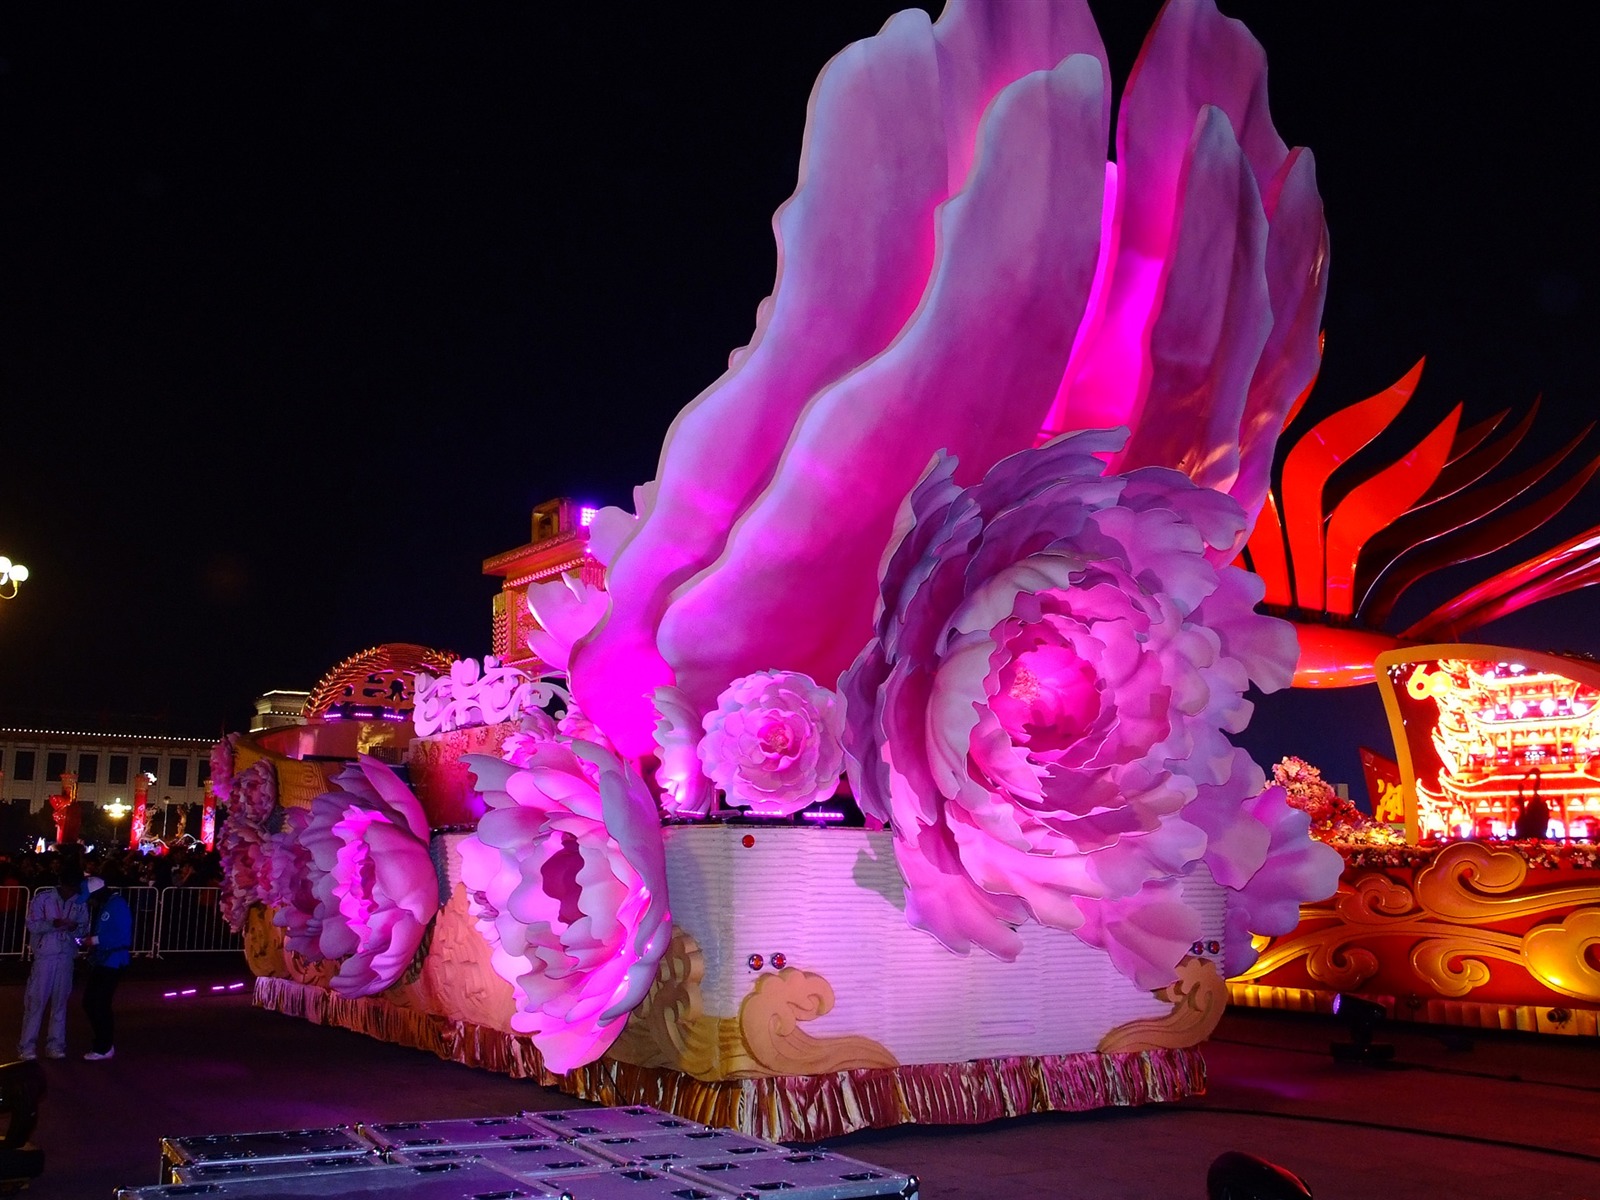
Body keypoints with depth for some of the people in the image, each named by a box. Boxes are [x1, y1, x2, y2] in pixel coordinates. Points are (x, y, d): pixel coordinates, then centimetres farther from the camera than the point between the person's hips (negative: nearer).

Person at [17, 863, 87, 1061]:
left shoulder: (80, 903, 3)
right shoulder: (42, 899, -4)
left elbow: (85, 927, 6)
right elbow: (32, 925, -8)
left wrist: (76, 928, -16)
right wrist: (54, 923, -24)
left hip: (66, 957, 3)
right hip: (44, 956, -3)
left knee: (60, 1001, 6)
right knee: (36, 1000, -1)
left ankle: (55, 1044, 13)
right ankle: (28, 1045, 7)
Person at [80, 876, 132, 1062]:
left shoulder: (117, 905, -14)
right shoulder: (100, 907, 11)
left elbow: (124, 937, -20)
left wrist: (96, 940, -19)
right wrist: (88, 939, -3)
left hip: (112, 963, -9)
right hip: (98, 962, 9)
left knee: (100, 1005, -4)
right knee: (89, 1002, 10)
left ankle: (104, 1048, 8)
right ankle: (105, 1043, 23)